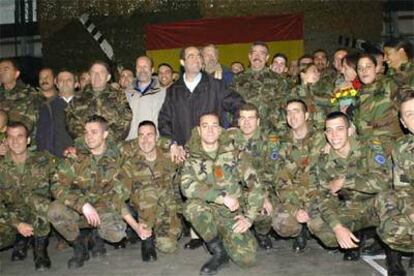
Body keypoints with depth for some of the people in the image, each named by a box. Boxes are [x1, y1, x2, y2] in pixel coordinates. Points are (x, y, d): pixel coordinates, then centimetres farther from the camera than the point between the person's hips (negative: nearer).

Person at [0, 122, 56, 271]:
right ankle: (21, 240, 9)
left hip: (40, 219, -2)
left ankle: (40, 247, -14)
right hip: (12, 218, 2)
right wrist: (17, 224, -17)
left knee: (35, 197, -34)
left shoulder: (43, 160, -8)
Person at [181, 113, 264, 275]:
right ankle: (219, 252, -10)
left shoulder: (234, 154, 0)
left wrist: (249, 217, -10)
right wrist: (222, 196, -26)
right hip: (208, 214, 0)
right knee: (192, 206, -33)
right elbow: (187, 186, -20)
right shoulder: (192, 159, -2)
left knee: (247, 259, -18)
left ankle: (225, 240, 18)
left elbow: (254, 185, -1)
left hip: (233, 216, 1)